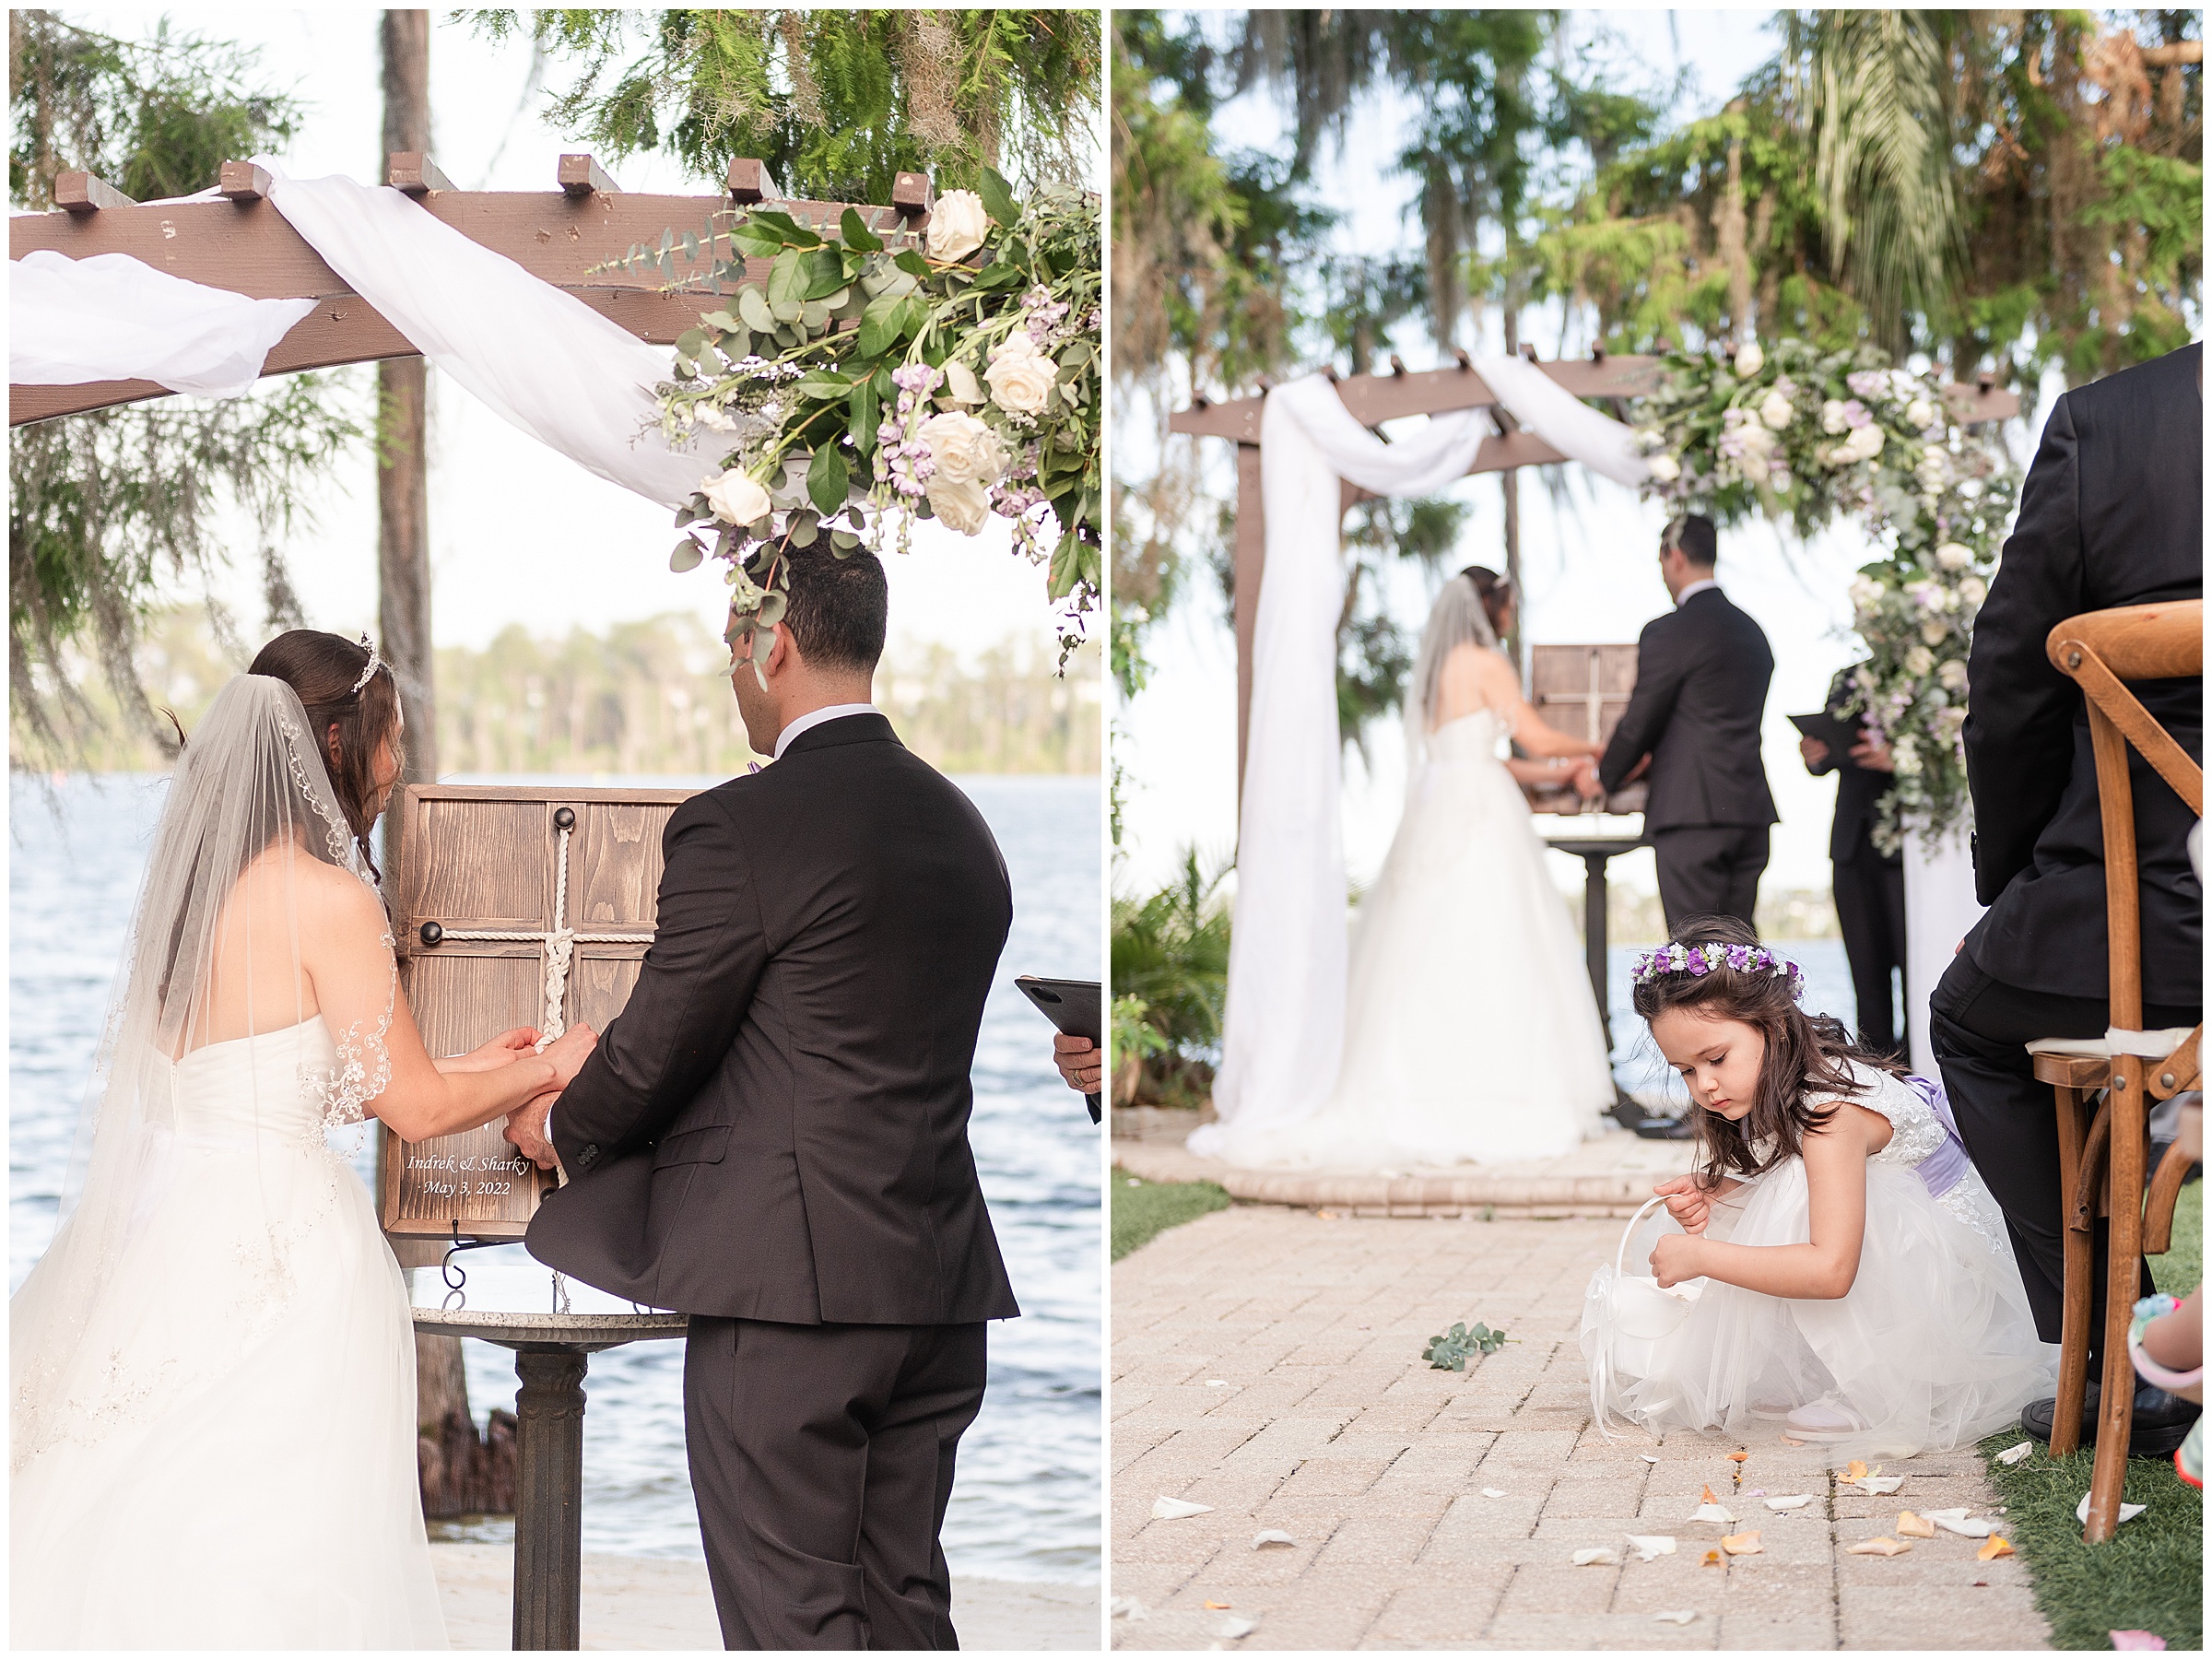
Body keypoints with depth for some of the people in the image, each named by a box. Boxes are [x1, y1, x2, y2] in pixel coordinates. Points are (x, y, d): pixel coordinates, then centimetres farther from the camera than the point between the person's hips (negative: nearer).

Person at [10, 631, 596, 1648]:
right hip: (276, 1249, -8)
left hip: (163, 1223, 8)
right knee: (265, 1571, -1)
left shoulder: (190, 879, 9)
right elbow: (415, 1108, -8)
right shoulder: (328, 897, -14)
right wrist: (548, 1068, 9)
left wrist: (465, 1072, 22)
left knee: (149, 1536, 11)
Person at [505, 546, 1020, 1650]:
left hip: (788, 1281, -8)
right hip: (939, 1286, 8)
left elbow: (656, 1051, -6)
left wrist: (561, 1129, 16)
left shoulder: (736, 826, -12)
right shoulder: (962, 827, 12)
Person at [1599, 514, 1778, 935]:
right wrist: (1651, 758, 26)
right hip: (1750, 812, 8)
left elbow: (1638, 723, -4)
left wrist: (1604, 777, 14)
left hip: (1691, 813, -8)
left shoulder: (1668, 633, -10)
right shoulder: (1752, 631, 15)